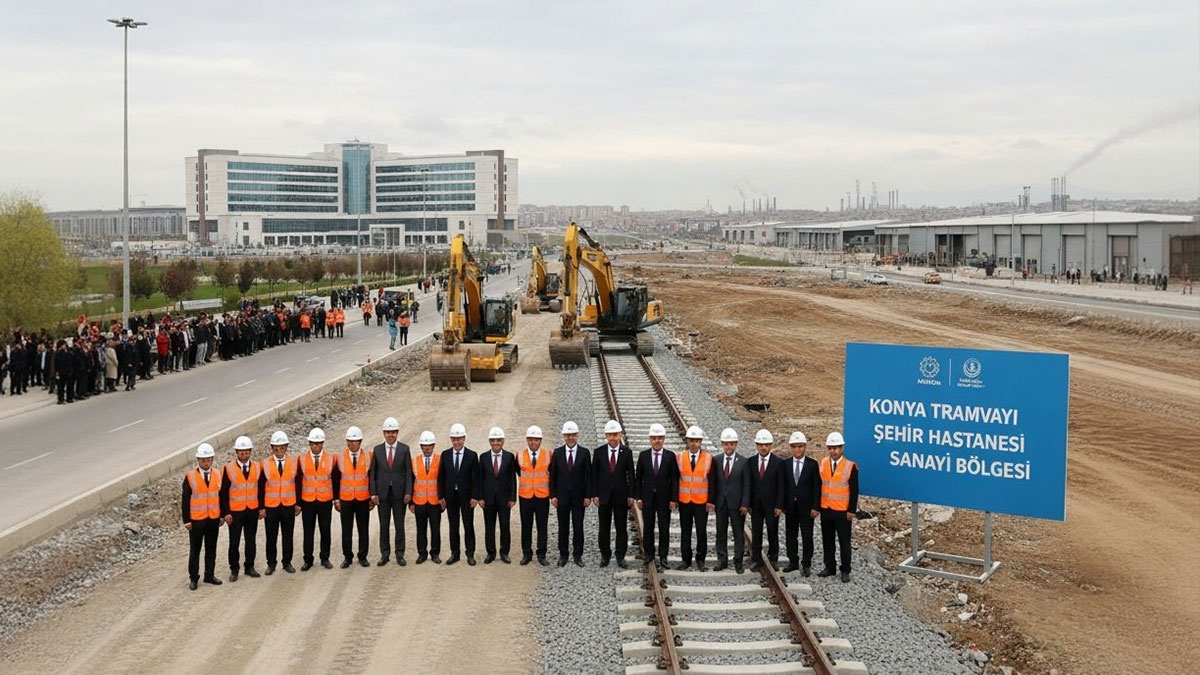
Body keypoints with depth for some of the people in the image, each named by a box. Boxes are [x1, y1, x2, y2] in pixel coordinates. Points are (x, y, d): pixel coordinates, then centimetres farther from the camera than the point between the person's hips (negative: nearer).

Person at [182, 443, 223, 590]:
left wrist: (222, 515, 6)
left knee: (211, 549, 11)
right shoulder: (190, 477, -9)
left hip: (214, 519, 3)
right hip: (196, 520, -3)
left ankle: (209, 575, 22)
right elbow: (185, 500, -7)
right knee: (195, 550, 6)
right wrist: (186, 520, -9)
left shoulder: (217, 475, 1)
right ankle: (193, 578, 14)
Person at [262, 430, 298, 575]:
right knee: (271, 537, 5)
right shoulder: (265, 464, -4)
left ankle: (287, 562, 20)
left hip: (289, 505, 1)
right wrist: (261, 507, -2)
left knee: (288, 536, 9)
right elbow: (261, 487, 0)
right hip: (271, 506, -1)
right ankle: (271, 564, 17)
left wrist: (298, 504, 3)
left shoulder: (294, 462, -1)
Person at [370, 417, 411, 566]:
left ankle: (399, 554, 14)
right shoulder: (377, 450, 3)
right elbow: (373, 473, 4)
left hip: (399, 493, -1)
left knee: (399, 525, 5)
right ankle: (384, 554, 15)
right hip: (382, 493, 1)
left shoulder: (404, 449, -1)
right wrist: (373, 493, -3)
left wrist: (408, 492, -8)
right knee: (384, 525, 7)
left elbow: (408, 472, -1)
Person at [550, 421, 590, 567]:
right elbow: (552, 475, 3)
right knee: (563, 527, 7)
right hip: (562, 496, 1)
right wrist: (553, 495, -2)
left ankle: (577, 555, 14)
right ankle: (563, 555, 16)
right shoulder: (557, 452, 1)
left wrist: (588, 496, -5)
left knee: (578, 527, 4)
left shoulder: (584, 453, -1)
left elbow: (589, 476, 0)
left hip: (578, 496, -1)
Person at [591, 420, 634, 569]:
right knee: (604, 528, 7)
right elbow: (594, 474, 1)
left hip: (621, 496, 0)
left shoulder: (627, 452, -1)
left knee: (622, 528, 4)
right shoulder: (598, 452, 0)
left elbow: (630, 474, 1)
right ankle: (605, 555, 19)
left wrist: (631, 495, -4)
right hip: (604, 495, 0)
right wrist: (594, 495, -3)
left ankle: (620, 556, 14)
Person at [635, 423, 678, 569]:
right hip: (647, 497, 1)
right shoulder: (643, 455, 1)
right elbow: (638, 478, 4)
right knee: (647, 527, 8)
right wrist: (638, 497, -1)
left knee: (664, 528, 2)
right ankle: (648, 554, 19)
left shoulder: (670, 456, -2)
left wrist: (673, 498, -7)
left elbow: (674, 479, -1)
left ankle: (663, 557, 11)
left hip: (664, 498, -1)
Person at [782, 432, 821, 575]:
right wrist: (782, 505, -1)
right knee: (791, 535, 9)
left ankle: (806, 564, 11)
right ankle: (793, 562, 19)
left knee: (807, 536, 2)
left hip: (806, 507, -2)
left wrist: (815, 507, -9)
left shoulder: (813, 464, -3)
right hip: (790, 507, 2)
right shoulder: (785, 464, 3)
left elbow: (817, 487, -4)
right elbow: (783, 486, 5)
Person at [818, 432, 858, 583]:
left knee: (844, 542, 3)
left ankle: (845, 571, 12)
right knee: (827, 541, 12)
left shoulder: (850, 466, -10)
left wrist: (851, 510, -11)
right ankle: (829, 567, 23)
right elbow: (819, 485, 9)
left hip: (842, 512, -4)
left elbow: (854, 491, -8)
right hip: (825, 510, 4)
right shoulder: (823, 463, 3)